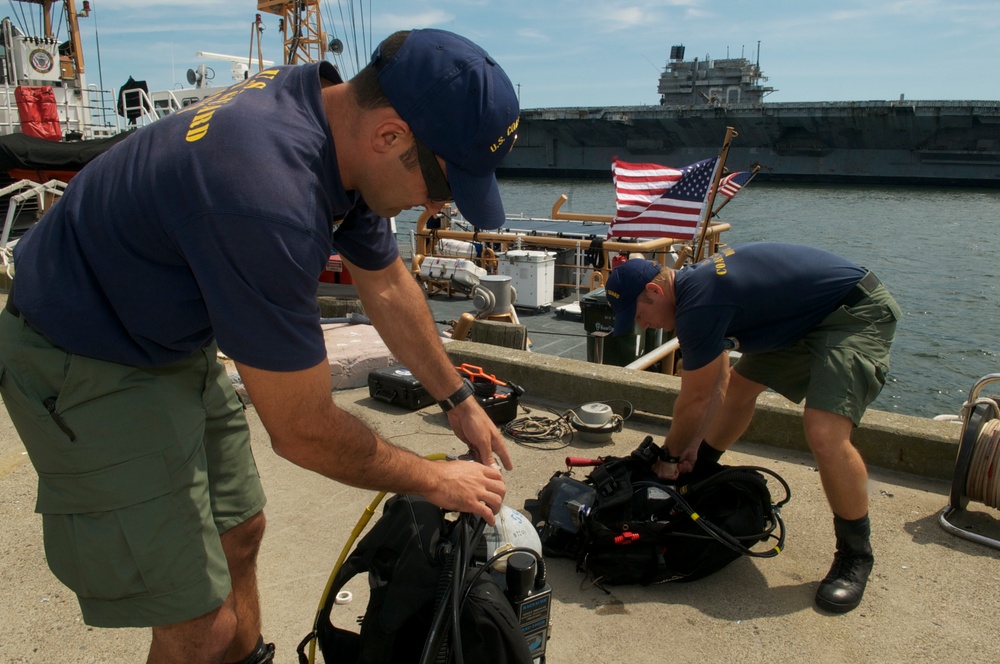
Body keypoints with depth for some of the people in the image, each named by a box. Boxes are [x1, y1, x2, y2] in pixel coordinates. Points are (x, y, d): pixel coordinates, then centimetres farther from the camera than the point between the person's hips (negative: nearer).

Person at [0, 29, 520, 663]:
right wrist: (435, 481, -11)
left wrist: (460, 401, 11)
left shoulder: (339, 111, -9)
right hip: (87, 369, -8)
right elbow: (304, 431, -26)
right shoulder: (268, 196, -37)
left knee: (239, 533, 19)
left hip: (176, 343, 9)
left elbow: (388, 285, 6)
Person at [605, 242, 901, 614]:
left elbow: (694, 400, -15)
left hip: (857, 313, -10)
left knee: (824, 434, -24)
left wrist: (670, 456, 0)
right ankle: (699, 476, 39)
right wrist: (695, 446, 8)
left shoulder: (699, 303, -28)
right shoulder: (696, 283, 2)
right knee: (738, 386, 17)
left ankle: (854, 556, -1)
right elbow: (716, 382, 9)